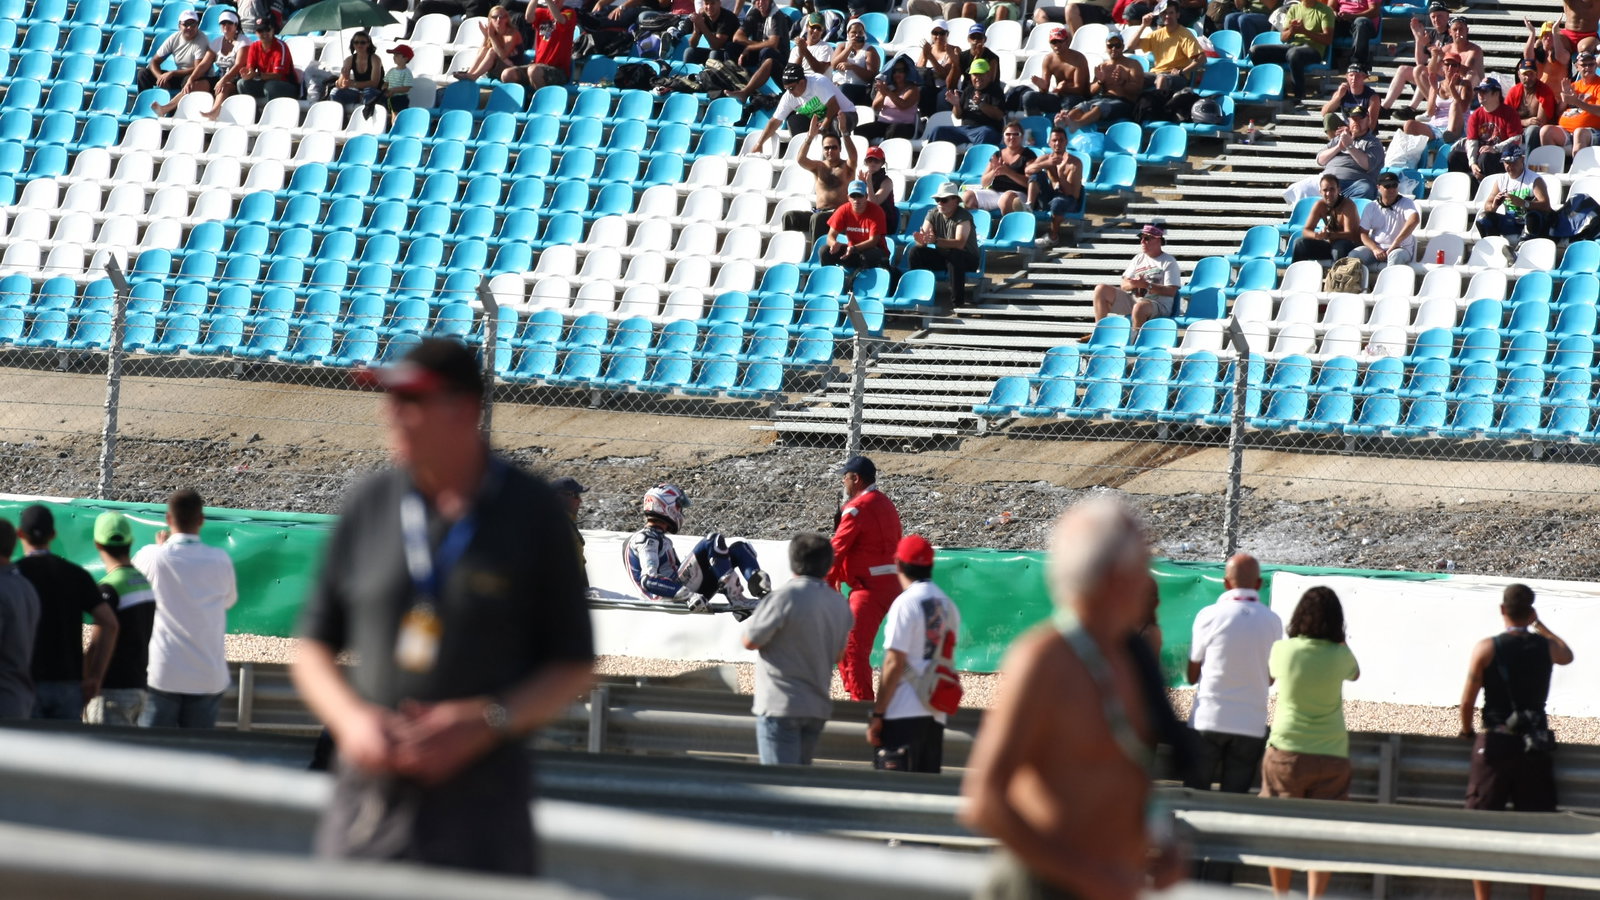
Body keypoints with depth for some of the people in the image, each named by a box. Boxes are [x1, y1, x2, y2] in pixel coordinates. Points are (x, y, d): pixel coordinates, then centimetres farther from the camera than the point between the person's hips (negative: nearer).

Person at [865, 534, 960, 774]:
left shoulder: (905, 603, -9)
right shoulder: (948, 606, 12)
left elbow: (894, 664, -12)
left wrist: (877, 714, -9)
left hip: (904, 715, -7)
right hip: (936, 716, 7)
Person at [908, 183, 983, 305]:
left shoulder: (963, 216, -20)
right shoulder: (933, 214, -2)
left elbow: (960, 244, -34)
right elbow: (922, 242, -9)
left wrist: (936, 240, -48)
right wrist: (920, 240, -36)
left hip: (967, 259, -6)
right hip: (942, 256, 6)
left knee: (954, 255, -39)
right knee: (914, 253, -14)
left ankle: (958, 302, -32)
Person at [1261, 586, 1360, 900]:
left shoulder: (1283, 650, -5)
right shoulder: (1340, 656, -5)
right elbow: (1355, 673, 17)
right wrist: (1338, 638, 17)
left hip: (1286, 752, 0)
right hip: (1331, 755, 0)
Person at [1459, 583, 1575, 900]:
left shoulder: (1486, 648, -8)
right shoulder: (1546, 647, 1)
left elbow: (1467, 700, -5)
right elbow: (1567, 656, 27)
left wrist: (1468, 732, 12)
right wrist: (1540, 626, 33)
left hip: (1495, 743, -2)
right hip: (1536, 746, 2)